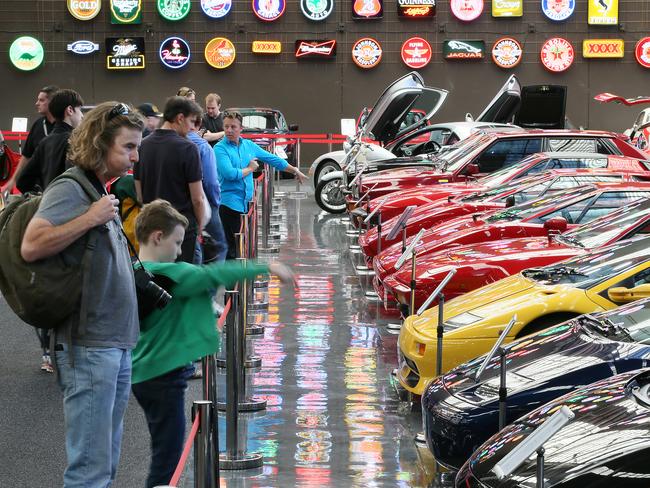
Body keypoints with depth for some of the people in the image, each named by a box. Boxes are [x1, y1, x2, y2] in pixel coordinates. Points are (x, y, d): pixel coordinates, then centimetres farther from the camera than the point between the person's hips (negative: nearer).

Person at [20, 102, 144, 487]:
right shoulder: (69, 189, -11)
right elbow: (31, 246, -25)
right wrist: (90, 218, -21)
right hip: (89, 346, -9)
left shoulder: (100, 192, 16)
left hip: (116, 345, 9)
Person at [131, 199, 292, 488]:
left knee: (164, 451, 18)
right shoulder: (165, 275, -19)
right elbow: (215, 275, -19)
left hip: (145, 374, 9)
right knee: (166, 457, -5)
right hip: (164, 377, -9)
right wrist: (266, 268, -14)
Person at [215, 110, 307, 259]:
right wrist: (250, 169, -5)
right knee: (231, 247, -9)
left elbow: (272, 159, 22)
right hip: (229, 203, -7)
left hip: (245, 202, 7)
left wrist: (295, 171, 28)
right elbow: (229, 174, -21)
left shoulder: (249, 145, 12)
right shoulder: (220, 149, -8)